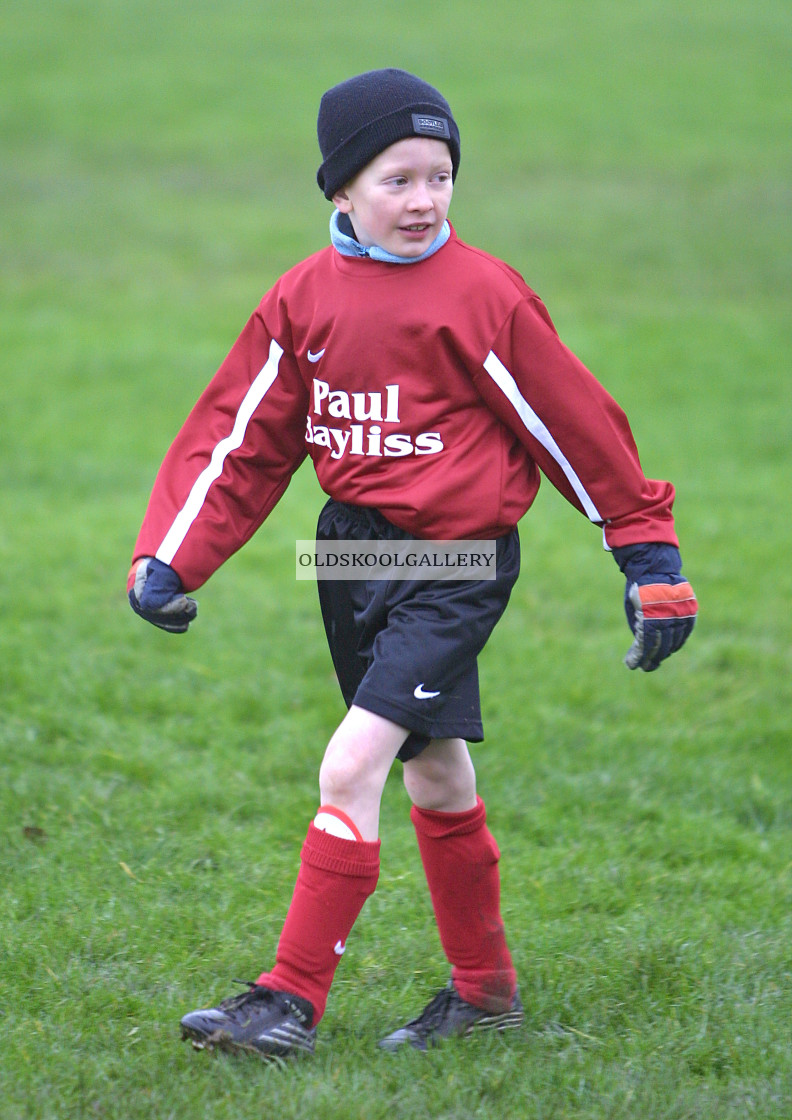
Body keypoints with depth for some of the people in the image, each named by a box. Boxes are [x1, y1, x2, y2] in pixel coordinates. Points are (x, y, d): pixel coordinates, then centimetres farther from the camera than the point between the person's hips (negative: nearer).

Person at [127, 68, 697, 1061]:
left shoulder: (485, 297, -10)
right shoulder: (304, 299, 3)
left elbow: (576, 428, -3)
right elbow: (241, 440, 6)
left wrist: (650, 558, 1)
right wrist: (168, 562, -2)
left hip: (455, 565, -6)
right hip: (352, 551, 6)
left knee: (352, 766, -17)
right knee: (434, 774, 18)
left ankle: (293, 998, -12)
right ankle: (484, 988, 33)